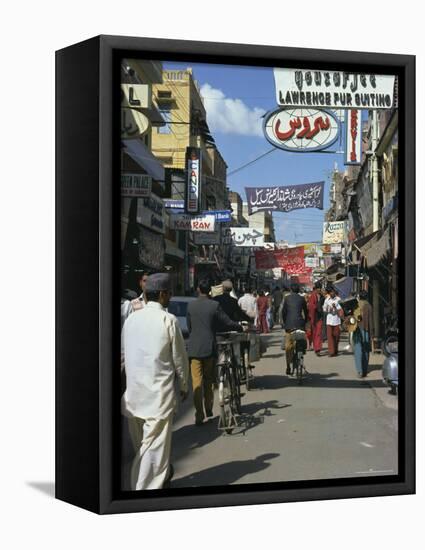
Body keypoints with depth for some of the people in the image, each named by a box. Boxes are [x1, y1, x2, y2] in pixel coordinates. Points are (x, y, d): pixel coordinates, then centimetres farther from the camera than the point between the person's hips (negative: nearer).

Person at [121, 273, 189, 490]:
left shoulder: (131, 319, 5)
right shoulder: (168, 320, -9)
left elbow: (123, 354, 12)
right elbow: (179, 357, -3)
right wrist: (184, 385, 11)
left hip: (133, 392, 6)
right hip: (159, 391, -6)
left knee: (141, 444, 18)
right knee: (154, 445, -3)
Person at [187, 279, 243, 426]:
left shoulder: (191, 305, -1)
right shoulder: (214, 305, -6)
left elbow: (189, 327, 7)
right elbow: (227, 323, -1)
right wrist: (240, 327, 18)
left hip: (194, 348, 0)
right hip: (209, 347, 0)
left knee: (197, 382, 1)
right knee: (208, 381, 17)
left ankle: (199, 416, -5)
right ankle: (208, 410, 25)